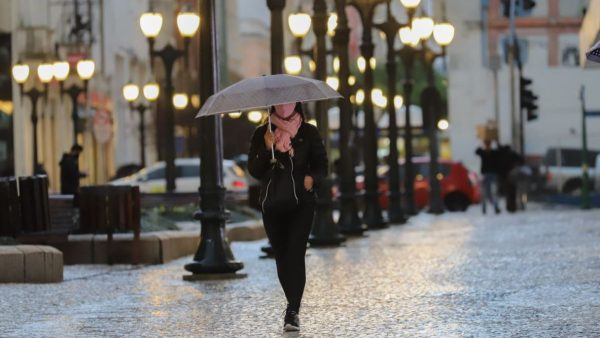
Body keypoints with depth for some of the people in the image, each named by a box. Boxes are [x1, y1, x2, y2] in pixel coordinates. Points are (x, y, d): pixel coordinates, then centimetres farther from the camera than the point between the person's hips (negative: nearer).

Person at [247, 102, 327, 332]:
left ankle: (293, 312, -17)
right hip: (272, 205, 2)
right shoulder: (262, 134, 5)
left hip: (301, 204, -2)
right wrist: (267, 148, -15)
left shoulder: (308, 132, 3)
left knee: (296, 255, -14)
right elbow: (254, 170, -1)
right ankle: (293, 305, 24)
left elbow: (321, 166, 4)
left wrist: (312, 178, -18)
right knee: (281, 257, 8)